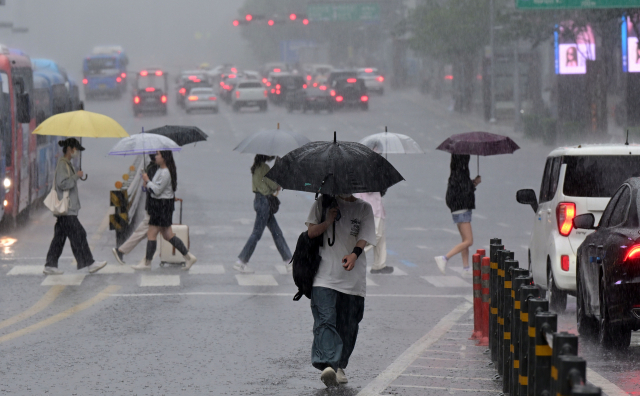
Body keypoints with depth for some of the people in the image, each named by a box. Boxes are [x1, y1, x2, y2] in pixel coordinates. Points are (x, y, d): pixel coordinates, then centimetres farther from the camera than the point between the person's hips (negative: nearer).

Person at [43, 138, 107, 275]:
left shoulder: (68, 164, 19)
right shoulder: (62, 164, -13)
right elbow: (63, 183, -21)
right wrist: (76, 176, -15)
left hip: (69, 208, 10)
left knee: (59, 237, 9)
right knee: (78, 235, -7)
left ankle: (50, 266, 9)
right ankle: (89, 263, -5)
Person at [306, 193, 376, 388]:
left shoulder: (364, 208, 9)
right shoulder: (324, 204, 9)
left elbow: (364, 238, -2)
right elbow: (311, 232, 5)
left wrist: (354, 254, -23)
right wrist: (328, 221, -13)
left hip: (353, 278, 2)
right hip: (325, 275, -2)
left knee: (348, 325, 7)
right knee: (325, 320, -16)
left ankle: (339, 366, 22)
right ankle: (327, 365, -28)